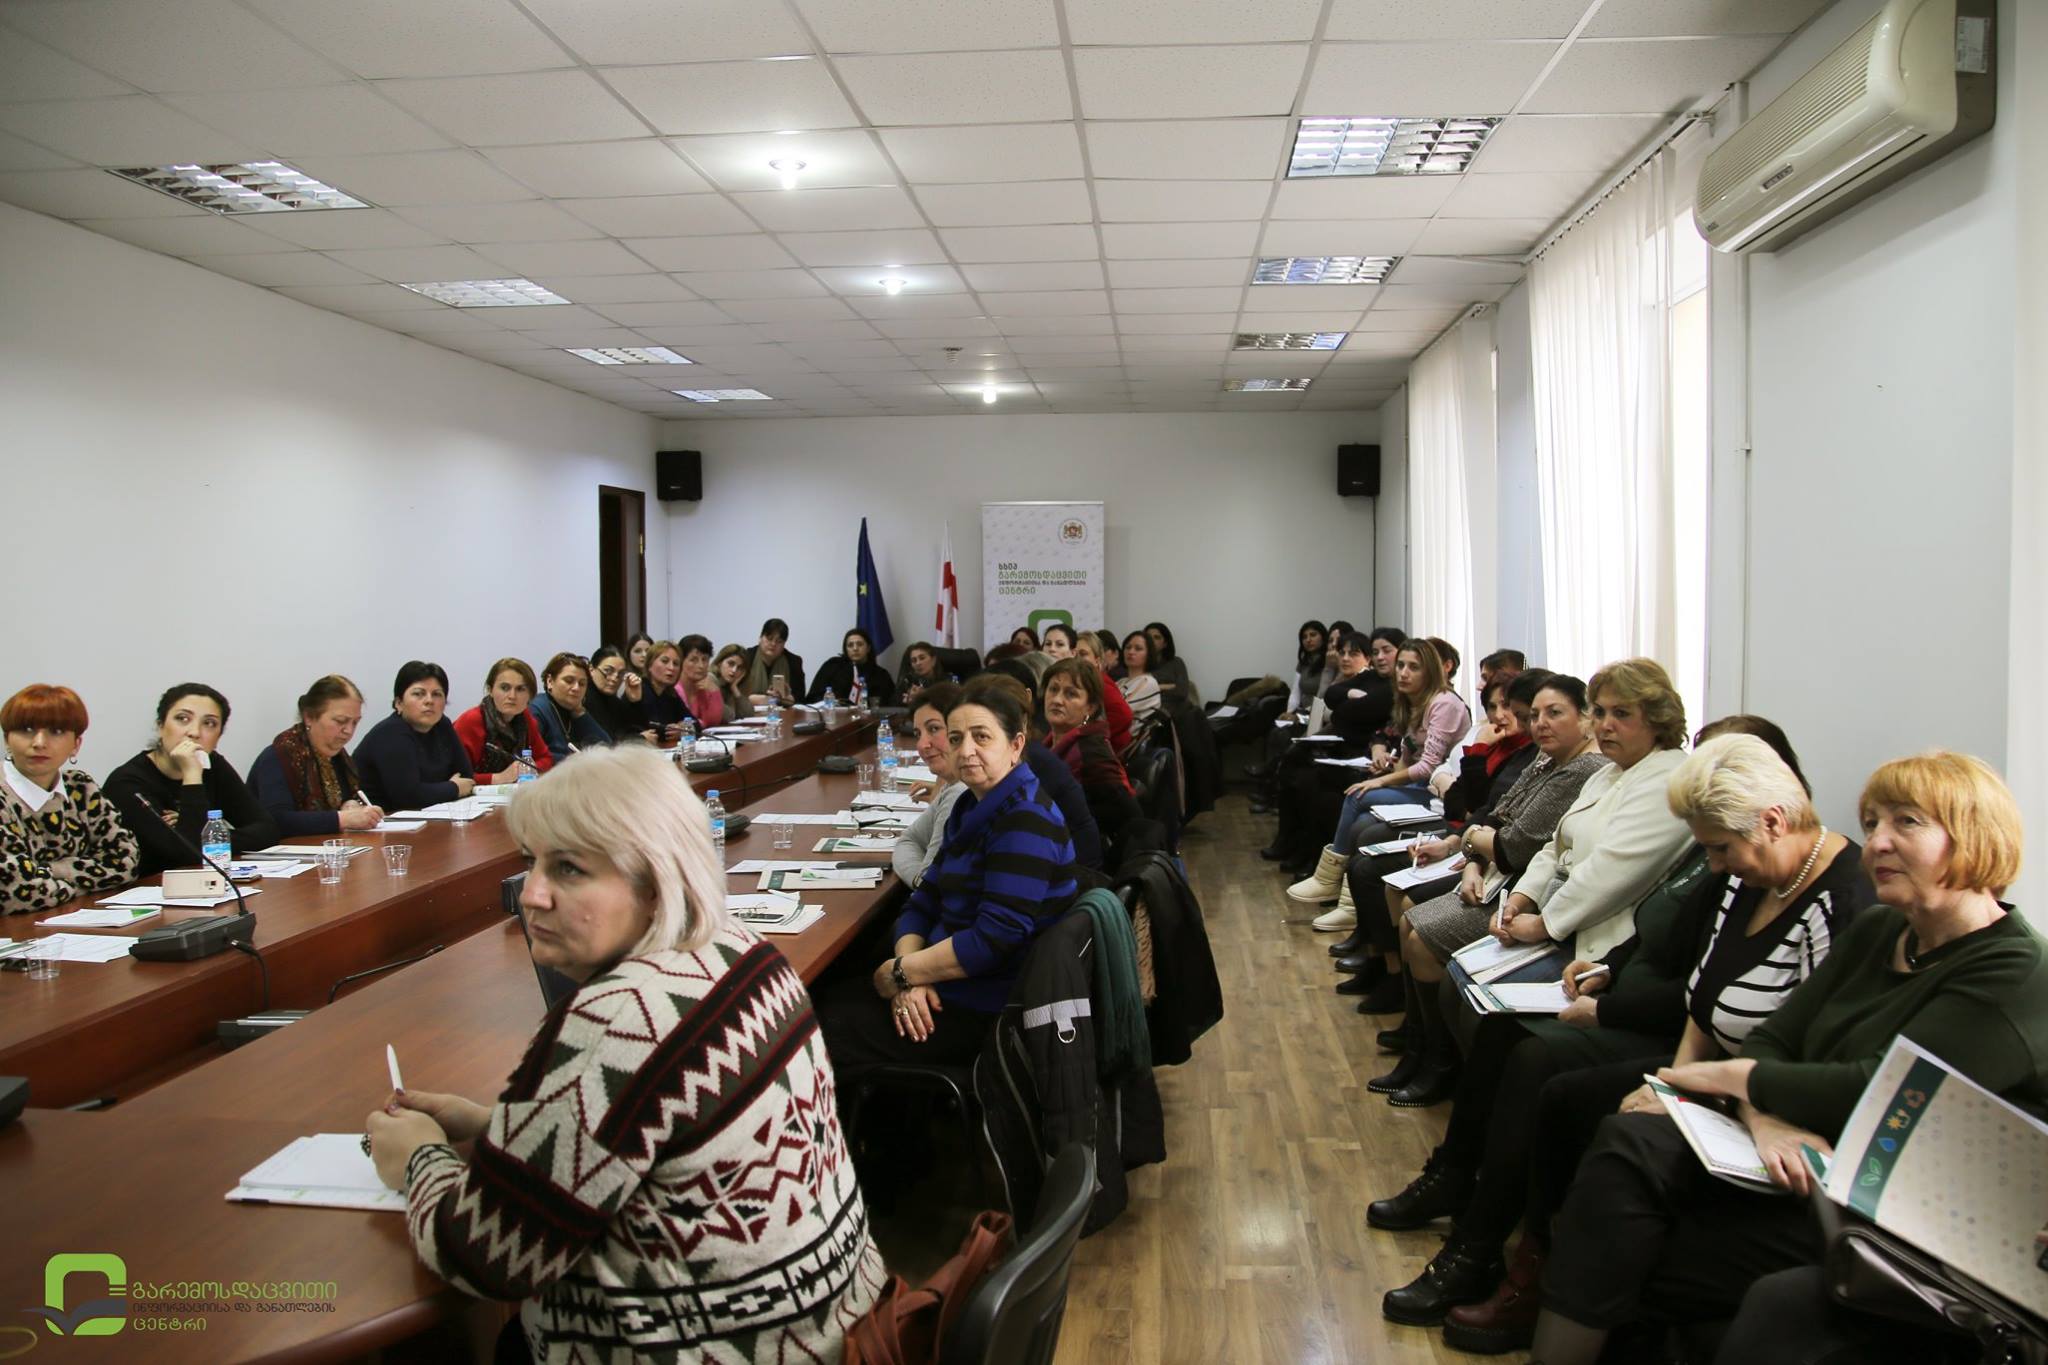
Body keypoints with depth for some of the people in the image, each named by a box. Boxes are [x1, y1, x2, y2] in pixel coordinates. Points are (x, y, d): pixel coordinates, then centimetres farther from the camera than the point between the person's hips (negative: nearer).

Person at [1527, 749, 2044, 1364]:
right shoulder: (1875, 931, 12)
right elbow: (1770, 1038, 6)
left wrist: (1733, 1077, -10)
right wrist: (1766, 1118, -17)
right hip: (1797, 1153, 7)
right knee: (1626, 1144, -20)